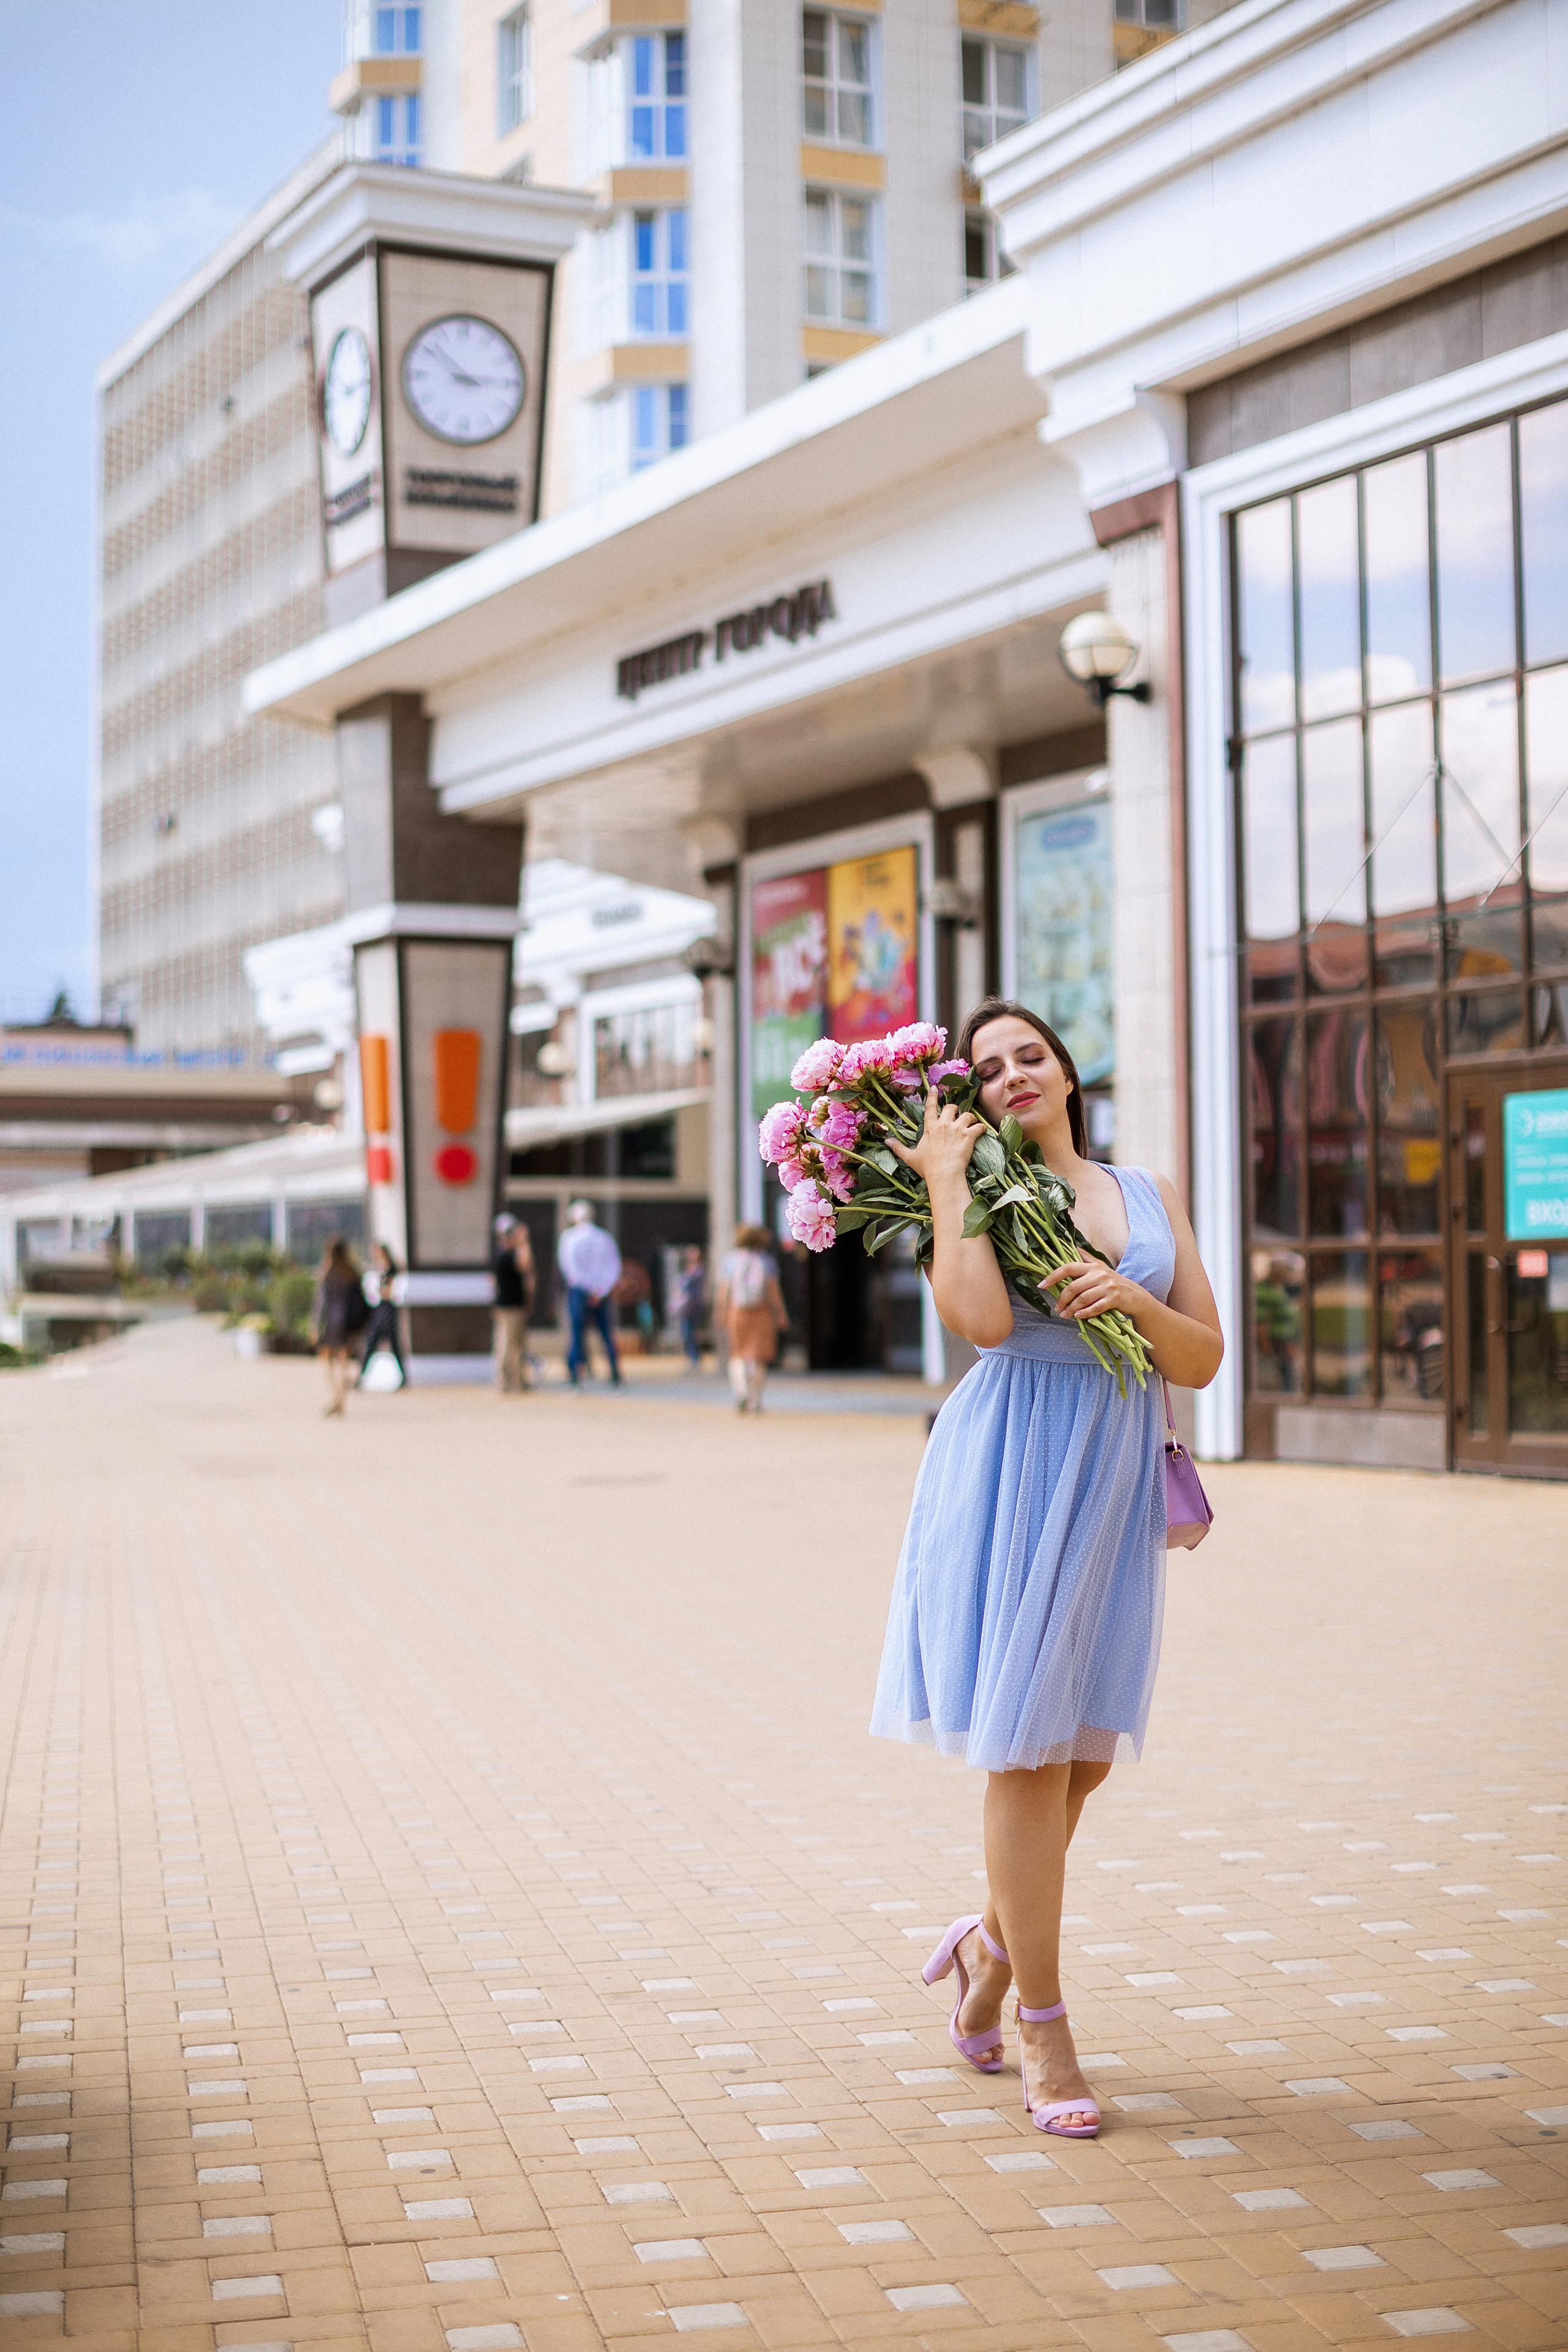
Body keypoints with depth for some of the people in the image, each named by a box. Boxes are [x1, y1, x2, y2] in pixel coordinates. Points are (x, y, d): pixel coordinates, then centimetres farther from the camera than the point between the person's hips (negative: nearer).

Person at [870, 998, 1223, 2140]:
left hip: (1118, 1484, 4)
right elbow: (983, 1320, -20)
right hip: (1016, 1476, -4)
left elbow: (1204, 1360, 9)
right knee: (1028, 1749, -3)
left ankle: (994, 1938, 37)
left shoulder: (1147, 1195, 12)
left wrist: (1134, 1299, -9)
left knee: (1087, 1751, 11)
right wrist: (947, 1178, -11)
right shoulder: (978, 1192, 1)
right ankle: (1044, 2029, 9)